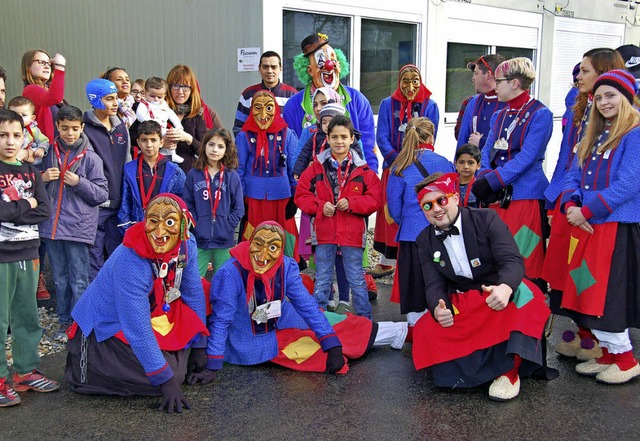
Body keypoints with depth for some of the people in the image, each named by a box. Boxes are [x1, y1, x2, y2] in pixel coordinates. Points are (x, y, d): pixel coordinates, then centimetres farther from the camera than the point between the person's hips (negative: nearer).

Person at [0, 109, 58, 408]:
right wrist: (26, 205, -9)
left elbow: (45, 211, 0)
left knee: (27, 316, 12)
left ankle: (26, 371, 23)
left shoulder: (30, 173, 11)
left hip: (28, 253, 5)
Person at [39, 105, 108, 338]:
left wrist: (79, 182, -16)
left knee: (79, 281, 2)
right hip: (51, 226, 4)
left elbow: (102, 194, -3)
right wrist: (43, 178, -4)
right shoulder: (48, 154, 7)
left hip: (79, 228, -4)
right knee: (60, 279, 13)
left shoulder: (91, 157, -2)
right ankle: (64, 321, 25)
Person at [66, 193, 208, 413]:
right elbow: (138, 330, -31)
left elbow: (194, 294, -3)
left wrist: (198, 347, 0)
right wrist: (165, 380, -27)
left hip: (151, 312, 7)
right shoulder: (129, 263, -34)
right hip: (108, 327, -7)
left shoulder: (187, 245, -15)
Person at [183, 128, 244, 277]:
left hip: (224, 242, 0)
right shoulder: (193, 174, 3)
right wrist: (195, 227, -8)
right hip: (199, 240, 0)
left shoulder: (232, 176, 2)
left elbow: (238, 209, 1)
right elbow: (187, 206, 3)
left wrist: (227, 228, -9)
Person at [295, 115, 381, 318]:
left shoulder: (363, 170, -2)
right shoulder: (317, 167, 2)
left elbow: (375, 199, -2)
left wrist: (351, 203, -15)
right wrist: (320, 206, -11)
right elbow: (301, 195, 4)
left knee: (357, 281, 10)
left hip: (352, 233, -1)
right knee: (322, 282, 14)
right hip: (324, 232, 1)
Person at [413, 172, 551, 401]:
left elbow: (513, 260, -21)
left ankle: (509, 370, -21)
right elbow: (434, 285, -4)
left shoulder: (487, 219, -11)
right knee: (425, 330, -22)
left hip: (499, 294, -3)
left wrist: (505, 287, -45)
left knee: (522, 294, -36)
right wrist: (438, 308, -29)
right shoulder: (425, 241, 1)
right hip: (459, 304, 3)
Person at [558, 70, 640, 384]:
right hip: (585, 228, 7)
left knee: (608, 295, -6)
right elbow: (573, 176, 12)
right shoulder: (592, 137, 17)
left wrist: (586, 211, -15)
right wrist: (572, 207, -7)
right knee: (587, 293, 10)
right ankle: (609, 354, 23)